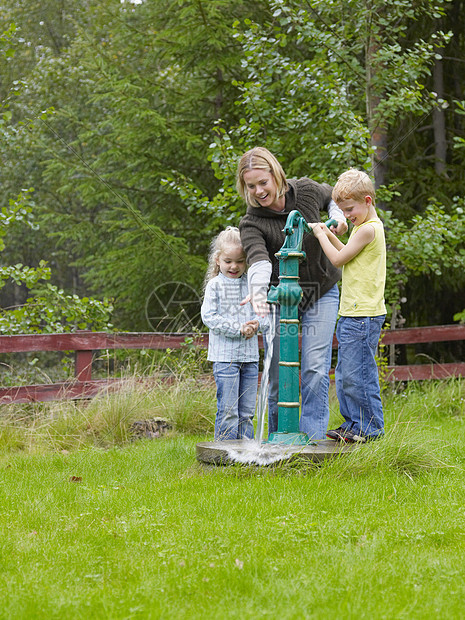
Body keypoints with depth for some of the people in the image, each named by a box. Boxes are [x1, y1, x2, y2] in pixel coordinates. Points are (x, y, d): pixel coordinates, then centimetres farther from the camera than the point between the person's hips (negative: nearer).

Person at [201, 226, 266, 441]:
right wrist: (238, 329, -16)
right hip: (225, 355, -4)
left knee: (247, 410, 9)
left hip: (249, 354, 4)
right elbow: (209, 316, -9)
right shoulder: (215, 285, -2)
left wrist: (256, 323, -9)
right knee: (228, 409, -6)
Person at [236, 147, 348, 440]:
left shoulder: (307, 190, -10)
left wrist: (338, 218, -5)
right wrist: (258, 290, -56)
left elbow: (333, 196, 15)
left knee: (315, 368, -12)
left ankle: (312, 439, -9)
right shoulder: (252, 224, -17)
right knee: (279, 375, 0)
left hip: (321, 294, 0)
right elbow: (259, 259, -37)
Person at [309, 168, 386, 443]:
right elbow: (348, 256, 27)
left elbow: (339, 259, -10)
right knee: (345, 374, 13)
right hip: (352, 314, 10)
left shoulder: (368, 229, -15)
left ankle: (372, 427, 1)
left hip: (363, 316, -10)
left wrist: (320, 235, 3)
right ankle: (354, 423, 21)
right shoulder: (367, 227, 16)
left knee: (358, 374, -6)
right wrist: (330, 235, 17)